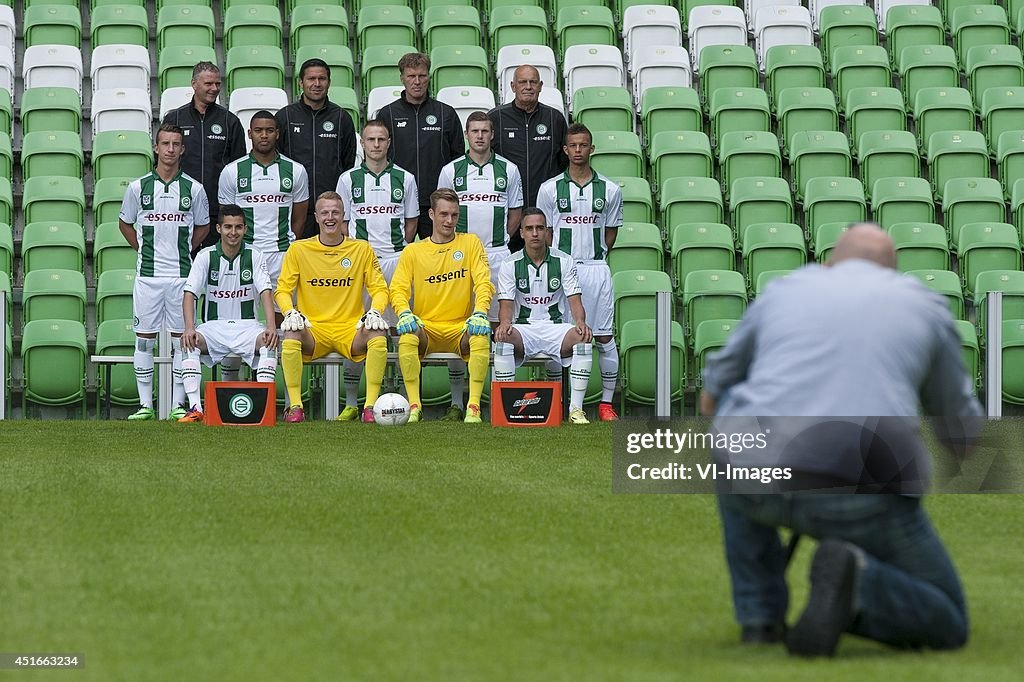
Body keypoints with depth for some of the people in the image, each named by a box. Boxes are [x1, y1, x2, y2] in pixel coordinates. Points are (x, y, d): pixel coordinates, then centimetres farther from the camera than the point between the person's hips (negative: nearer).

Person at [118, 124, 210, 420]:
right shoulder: (138, 187, 3)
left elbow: (202, 226, 17)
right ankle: (145, 405, 7)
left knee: (181, 339, 1)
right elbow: (125, 223, 17)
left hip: (181, 274, 0)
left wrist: (183, 250, 9)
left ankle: (178, 404, 7)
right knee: (144, 339, 1)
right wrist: (142, 249, 9)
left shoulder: (193, 189, 3)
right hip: (148, 273, 0)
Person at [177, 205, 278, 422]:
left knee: (268, 341, -32)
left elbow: (265, 292, -10)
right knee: (189, 342, -30)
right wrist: (190, 328, -27)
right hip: (214, 326, 0)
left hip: (247, 326, 0)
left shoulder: (255, 256, 0)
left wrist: (271, 327, -28)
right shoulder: (206, 256, -1)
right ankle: (195, 408, -32)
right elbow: (190, 294, -9)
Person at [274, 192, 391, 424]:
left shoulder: (362, 249, 7)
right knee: (291, 334, -34)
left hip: (350, 329, 0)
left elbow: (379, 289, 8)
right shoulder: (299, 250, 6)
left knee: (378, 336, -32)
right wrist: (290, 312, -16)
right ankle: (295, 406, -25)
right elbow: (283, 289, 5)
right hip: (313, 329, 0)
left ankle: (370, 405, -24)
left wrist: (374, 311, -14)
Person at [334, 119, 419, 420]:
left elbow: (412, 221, 16)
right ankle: (351, 403, 2)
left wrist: (400, 249, 6)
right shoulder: (348, 179, 9)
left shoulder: (405, 179, 10)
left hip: (395, 259, 0)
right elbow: (342, 222, 11)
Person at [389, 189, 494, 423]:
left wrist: (479, 313, -21)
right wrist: (404, 313, -21)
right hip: (426, 328, 0)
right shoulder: (412, 251, 11)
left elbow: (483, 283, -1)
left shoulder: (471, 243, 9)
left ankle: (473, 407, -33)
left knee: (480, 336, -34)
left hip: (460, 328, 0)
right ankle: (414, 407, -31)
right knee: (407, 334, -34)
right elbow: (398, 289, 2)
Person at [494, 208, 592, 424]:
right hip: (523, 329, 0)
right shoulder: (510, 265, 4)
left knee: (583, 338, -32)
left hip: (556, 327, 0)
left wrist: (581, 323, -24)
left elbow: (575, 300, -2)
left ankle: (576, 409, -27)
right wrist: (505, 323, -28)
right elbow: (506, 303, -3)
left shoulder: (564, 262, 5)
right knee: (502, 338, -35)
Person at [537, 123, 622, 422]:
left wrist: (595, 257, 6)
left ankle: (606, 402, 7)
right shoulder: (550, 189, 3)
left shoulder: (610, 190, 5)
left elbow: (611, 232, 13)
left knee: (604, 337, 0)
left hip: (596, 269, 1)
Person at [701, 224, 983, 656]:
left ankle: (760, 617, 23)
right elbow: (961, 430, 29)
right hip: (862, 494, -2)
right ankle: (855, 584, -16)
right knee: (946, 626, 16)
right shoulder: (923, 306, 19)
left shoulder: (783, 292, 23)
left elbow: (710, 401, 35)